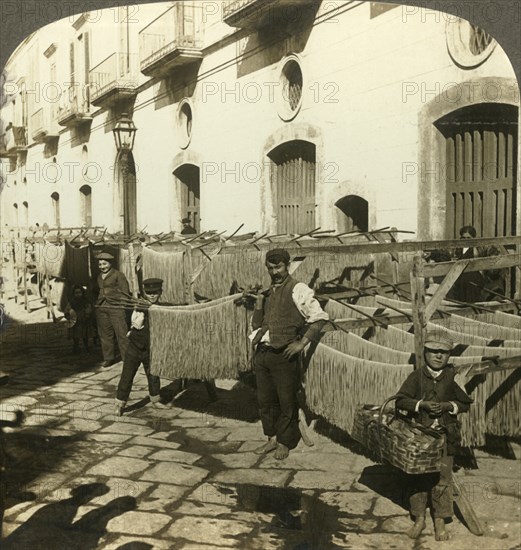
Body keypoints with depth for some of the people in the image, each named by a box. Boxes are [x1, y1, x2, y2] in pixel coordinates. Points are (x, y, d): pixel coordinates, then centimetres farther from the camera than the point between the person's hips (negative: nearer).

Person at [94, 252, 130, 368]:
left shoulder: (118, 275, -2)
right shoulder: (99, 277, 18)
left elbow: (125, 292, -5)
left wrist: (124, 306, -11)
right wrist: (96, 304, 18)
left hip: (116, 307, -6)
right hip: (101, 307, 7)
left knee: (121, 333, -8)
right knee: (105, 334, 8)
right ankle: (108, 358, 17)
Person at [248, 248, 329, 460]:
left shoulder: (297, 290, -7)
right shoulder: (268, 292, 15)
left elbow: (319, 316, -11)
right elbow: (256, 324, 18)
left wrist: (302, 342, -13)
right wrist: (259, 303, 1)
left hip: (283, 355, -7)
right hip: (262, 353, 7)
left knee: (286, 401, 4)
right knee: (265, 399, 13)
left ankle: (284, 442, 19)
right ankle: (272, 438, 28)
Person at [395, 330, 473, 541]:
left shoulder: (453, 377, -1)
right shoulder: (417, 376, -2)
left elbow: (465, 403, 5)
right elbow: (401, 400, -5)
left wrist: (448, 406, -12)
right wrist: (422, 404, -18)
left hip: (444, 435, 0)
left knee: (442, 478, 4)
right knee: (417, 477, 7)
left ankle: (440, 521, 18)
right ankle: (419, 519, 22)